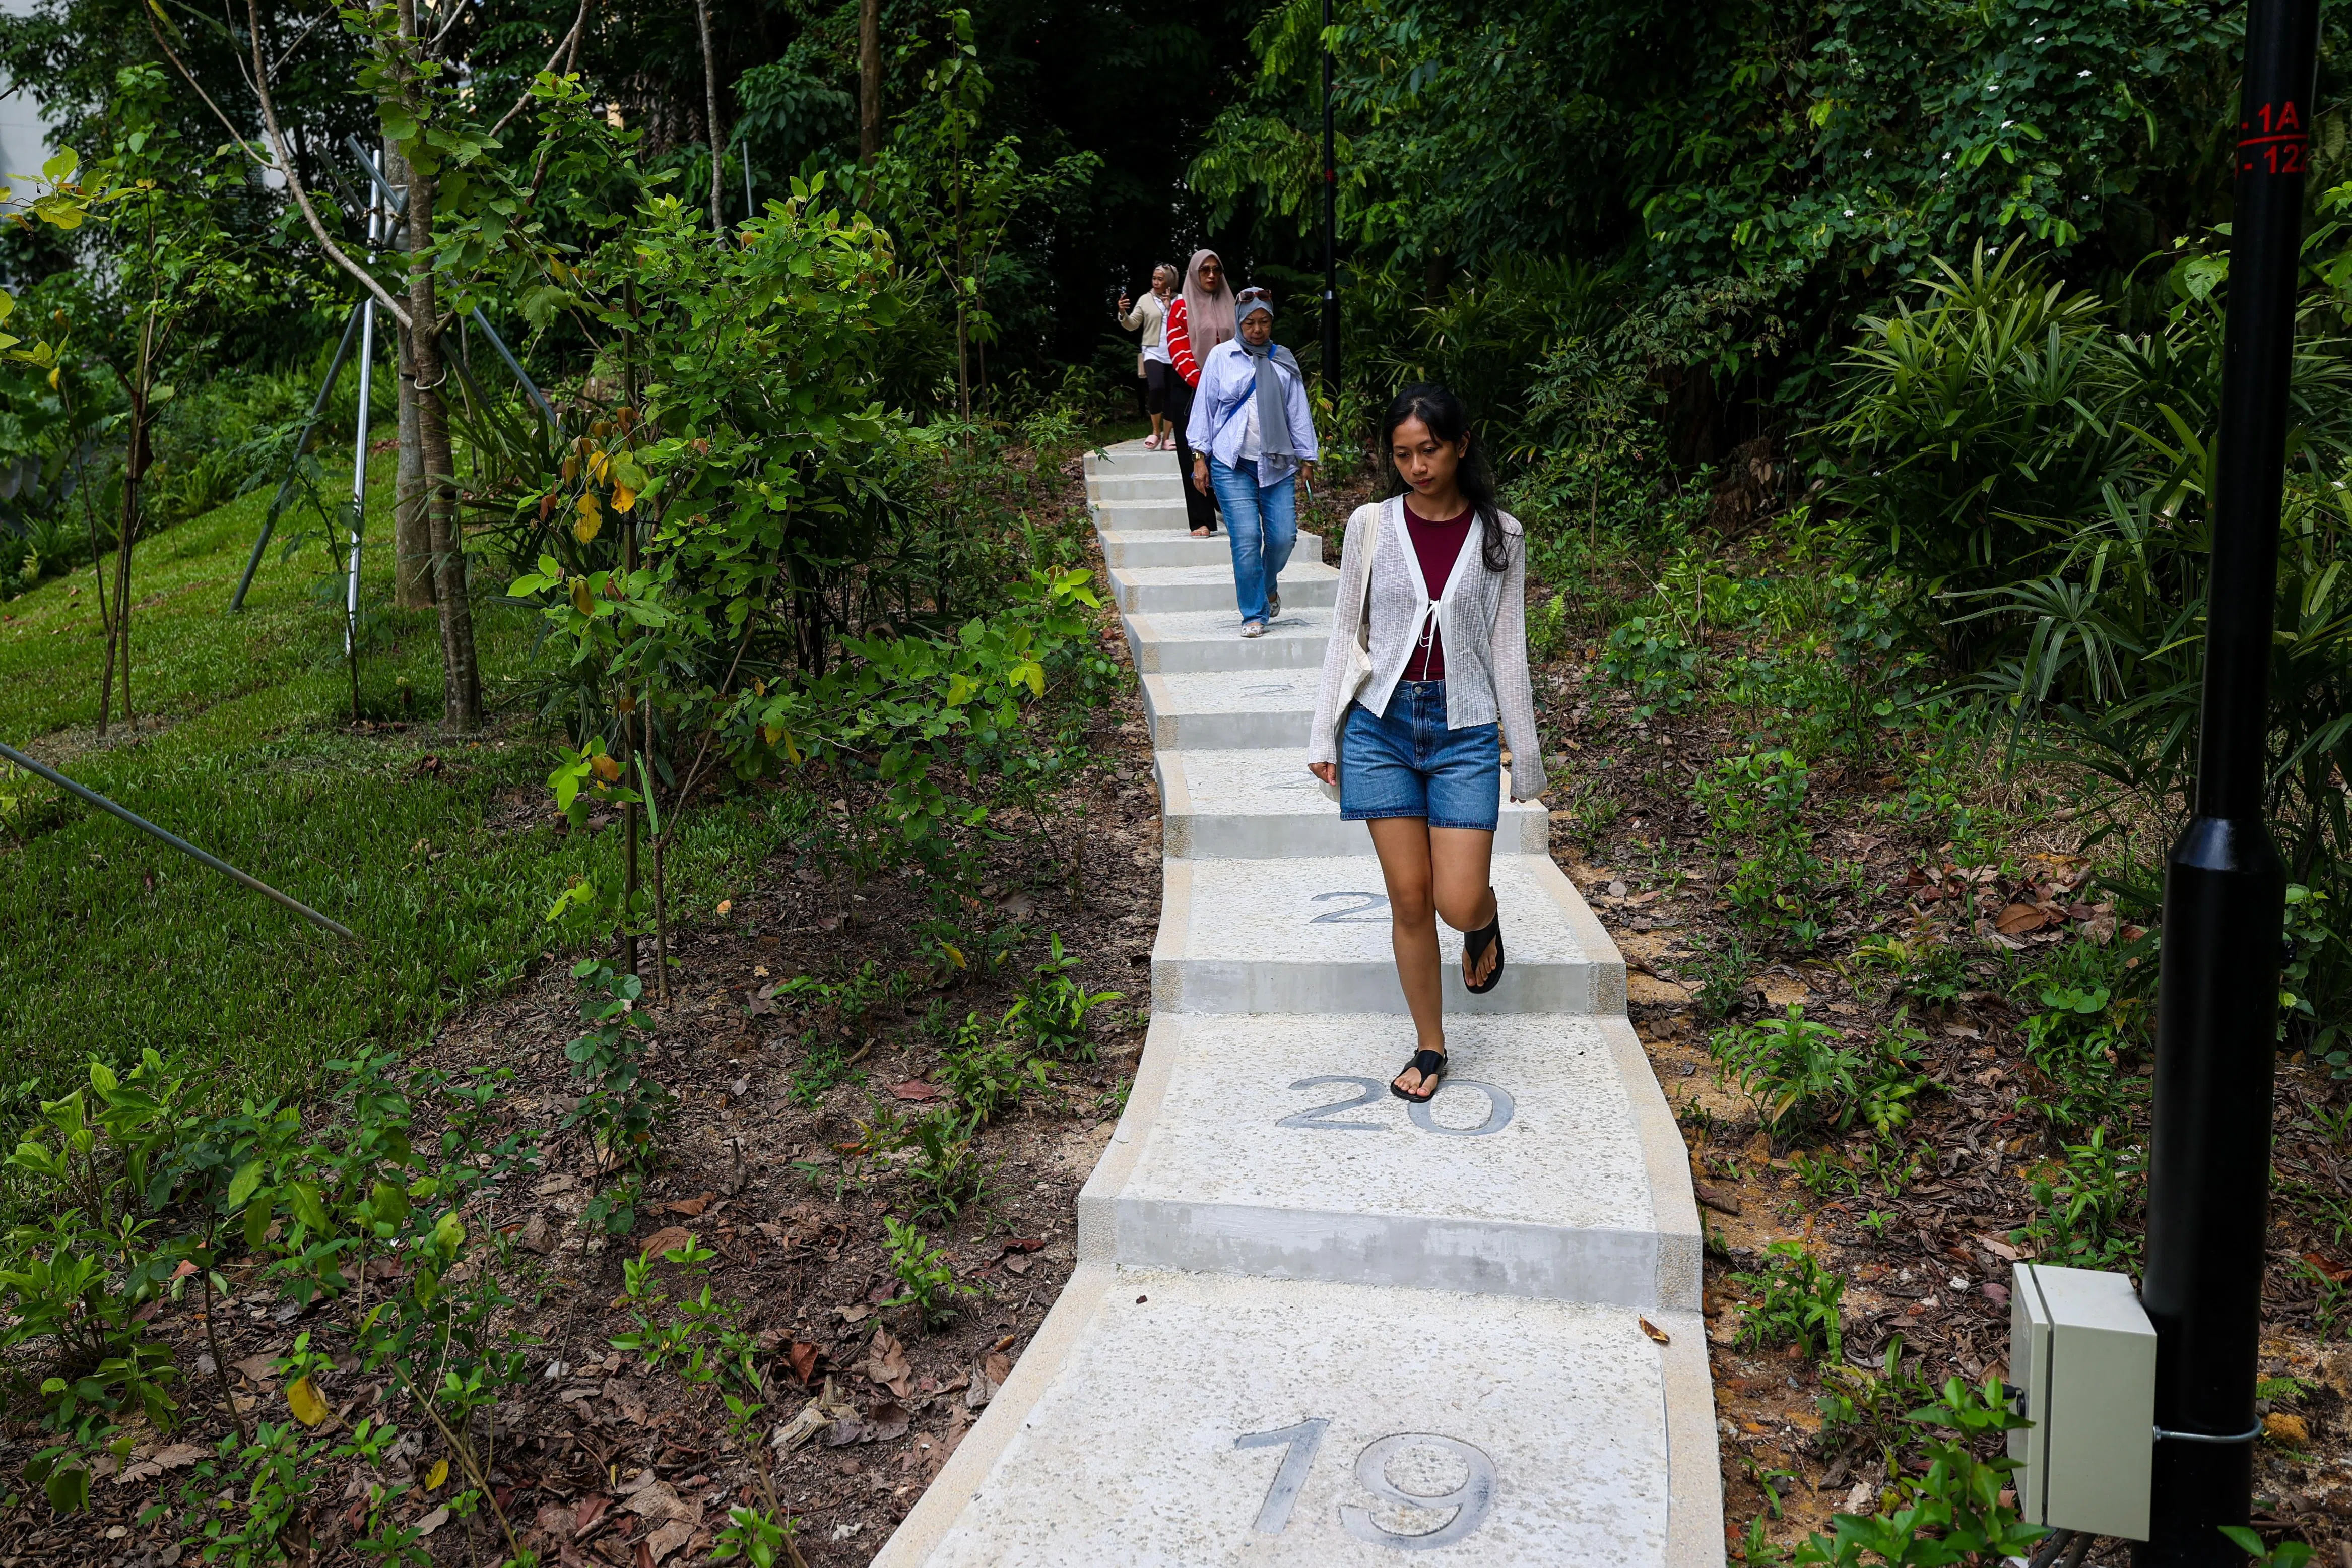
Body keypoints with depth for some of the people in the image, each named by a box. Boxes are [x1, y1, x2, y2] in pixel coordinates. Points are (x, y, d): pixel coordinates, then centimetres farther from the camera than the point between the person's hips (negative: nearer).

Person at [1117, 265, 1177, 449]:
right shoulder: (1146, 300, 7)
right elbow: (1132, 325, 5)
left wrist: (1170, 307, -11)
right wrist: (1123, 313, -13)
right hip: (1154, 353, -1)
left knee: (1171, 396, 5)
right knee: (1156, 388, -24)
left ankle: (1166, 438, 17)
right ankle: (1156, 431, -5)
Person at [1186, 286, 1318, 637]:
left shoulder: (1283, 361, 11)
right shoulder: (1221, 357, 5)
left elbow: (1298, 412, 15)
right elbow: (1204, 407, 8)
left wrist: (1306, 458, 14)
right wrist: (1199, 457, 2)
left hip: (1277, 463, 2)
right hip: (1231, 464, -2)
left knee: (1284, 536, -5)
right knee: (1246, 538, -11)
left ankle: (1269, 584, 28)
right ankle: (1254, 615, -1)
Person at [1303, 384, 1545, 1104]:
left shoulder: (1500, 534, 2)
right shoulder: (1371, 525, 2)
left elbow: (1508, 649, 5)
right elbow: (1346, 635, 6)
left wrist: (1526, 753, 5)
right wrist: (1323, 736, 4)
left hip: (1464, 729, 0)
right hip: (1381, 724, 1)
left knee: (1458, 903, -7)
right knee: (1409, 899, 3)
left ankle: (1487, 918, 33)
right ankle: (1430, 1048, 20)